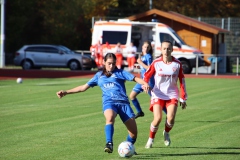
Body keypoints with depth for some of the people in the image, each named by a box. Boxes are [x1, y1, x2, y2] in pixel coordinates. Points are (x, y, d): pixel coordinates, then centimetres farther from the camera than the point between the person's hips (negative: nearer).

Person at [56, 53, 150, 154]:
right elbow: (84, 87, 27)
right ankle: (109, 144, -43)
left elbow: (135, 78, 3)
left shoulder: (120, 73, 15)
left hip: (123, 101, 0)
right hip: (109, 102, 0)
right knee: (110, 117, -39)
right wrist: (66, 92, 25)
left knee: (134, 132, -9)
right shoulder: (99, 75, 22)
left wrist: (144, 83, -19)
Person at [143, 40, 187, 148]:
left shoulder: (177, 64, 0)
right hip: (158, 94, -1)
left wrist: (183, 98, 7)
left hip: (172, 95, 1)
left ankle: (166, 133, 17)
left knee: (171, 118, -17)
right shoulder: (156, 63, -3)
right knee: (158, 118, -17)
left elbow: (182, 81, 7)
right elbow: (146, 76, 9)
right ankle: (151, 139, 8)